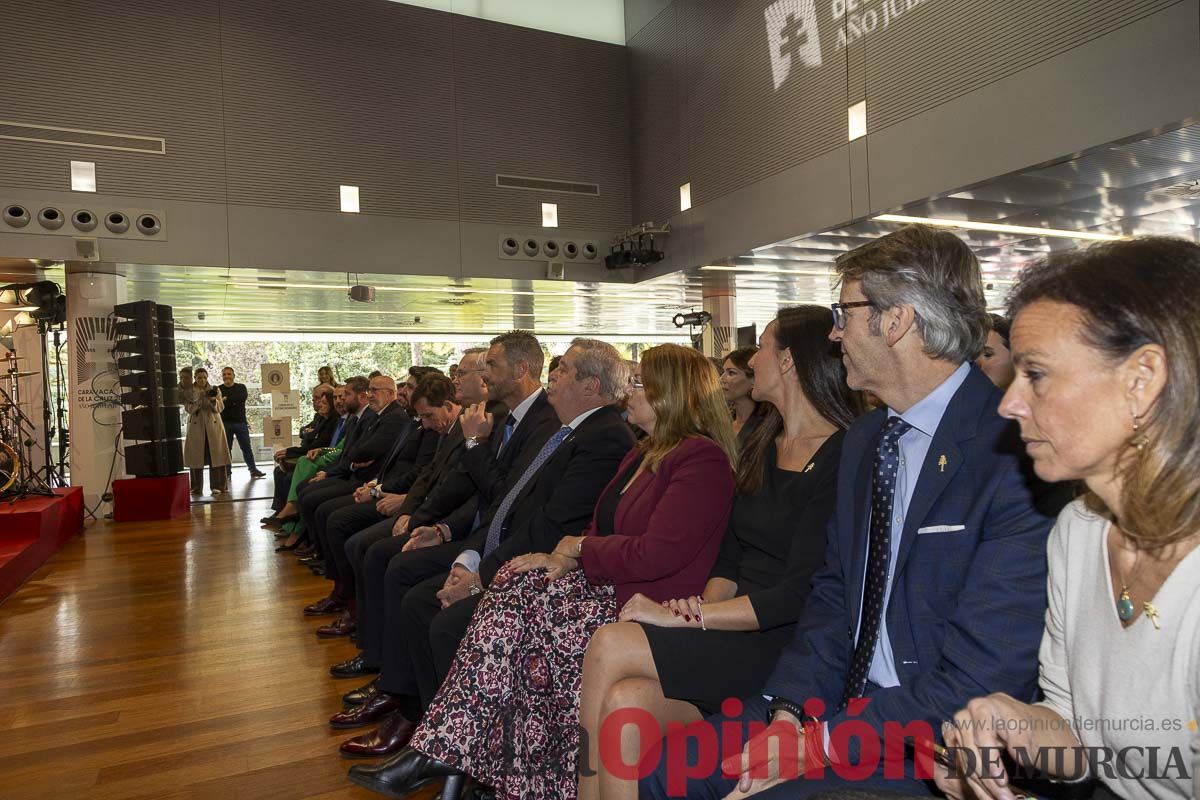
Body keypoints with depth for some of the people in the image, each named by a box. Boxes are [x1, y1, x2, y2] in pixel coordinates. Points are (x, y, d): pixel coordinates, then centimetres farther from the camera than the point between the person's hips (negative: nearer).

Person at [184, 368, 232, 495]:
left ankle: (217, 485, 2)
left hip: (213, 426, 0)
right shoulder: (189, 392, 5)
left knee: (215, 456, -3)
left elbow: (219, 408, 0)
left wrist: (213, 400, -19)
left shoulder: (214, 391, 7)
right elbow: (189, 409, -5)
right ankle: (197, 487, 9)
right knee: (197, 457, 1)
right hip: (196, 427, 0)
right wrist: (200, 399, -18)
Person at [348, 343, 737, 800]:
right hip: (612, 587, 9)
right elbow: (601, 532, 16)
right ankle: (441, 754, -9)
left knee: (512, 609, -17)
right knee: (512, 584, -11)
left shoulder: (702, 459, -14)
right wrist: (561, 557, -5)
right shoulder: (644, 455, 17)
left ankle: (446, 754, -2)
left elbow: (655, 554, -22)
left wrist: (577, 548, -8)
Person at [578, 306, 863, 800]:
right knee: (625, 701, -22)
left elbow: (801, 592, -17)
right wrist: (703, 604, -5)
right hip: (734, 629, 6)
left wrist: (687, 618, -18)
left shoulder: (842, 459, -11)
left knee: (609, 647, -21)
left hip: (785, 645, -6)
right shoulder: (760, 446, 14)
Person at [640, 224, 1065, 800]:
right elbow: (833, 592, 9)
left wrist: (820, 743, -17)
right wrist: (790, 713, -6)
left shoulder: (1014, 453, -20)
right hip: (846, 701, 7)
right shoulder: (862, 439, 6)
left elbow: (981, 679, -21)